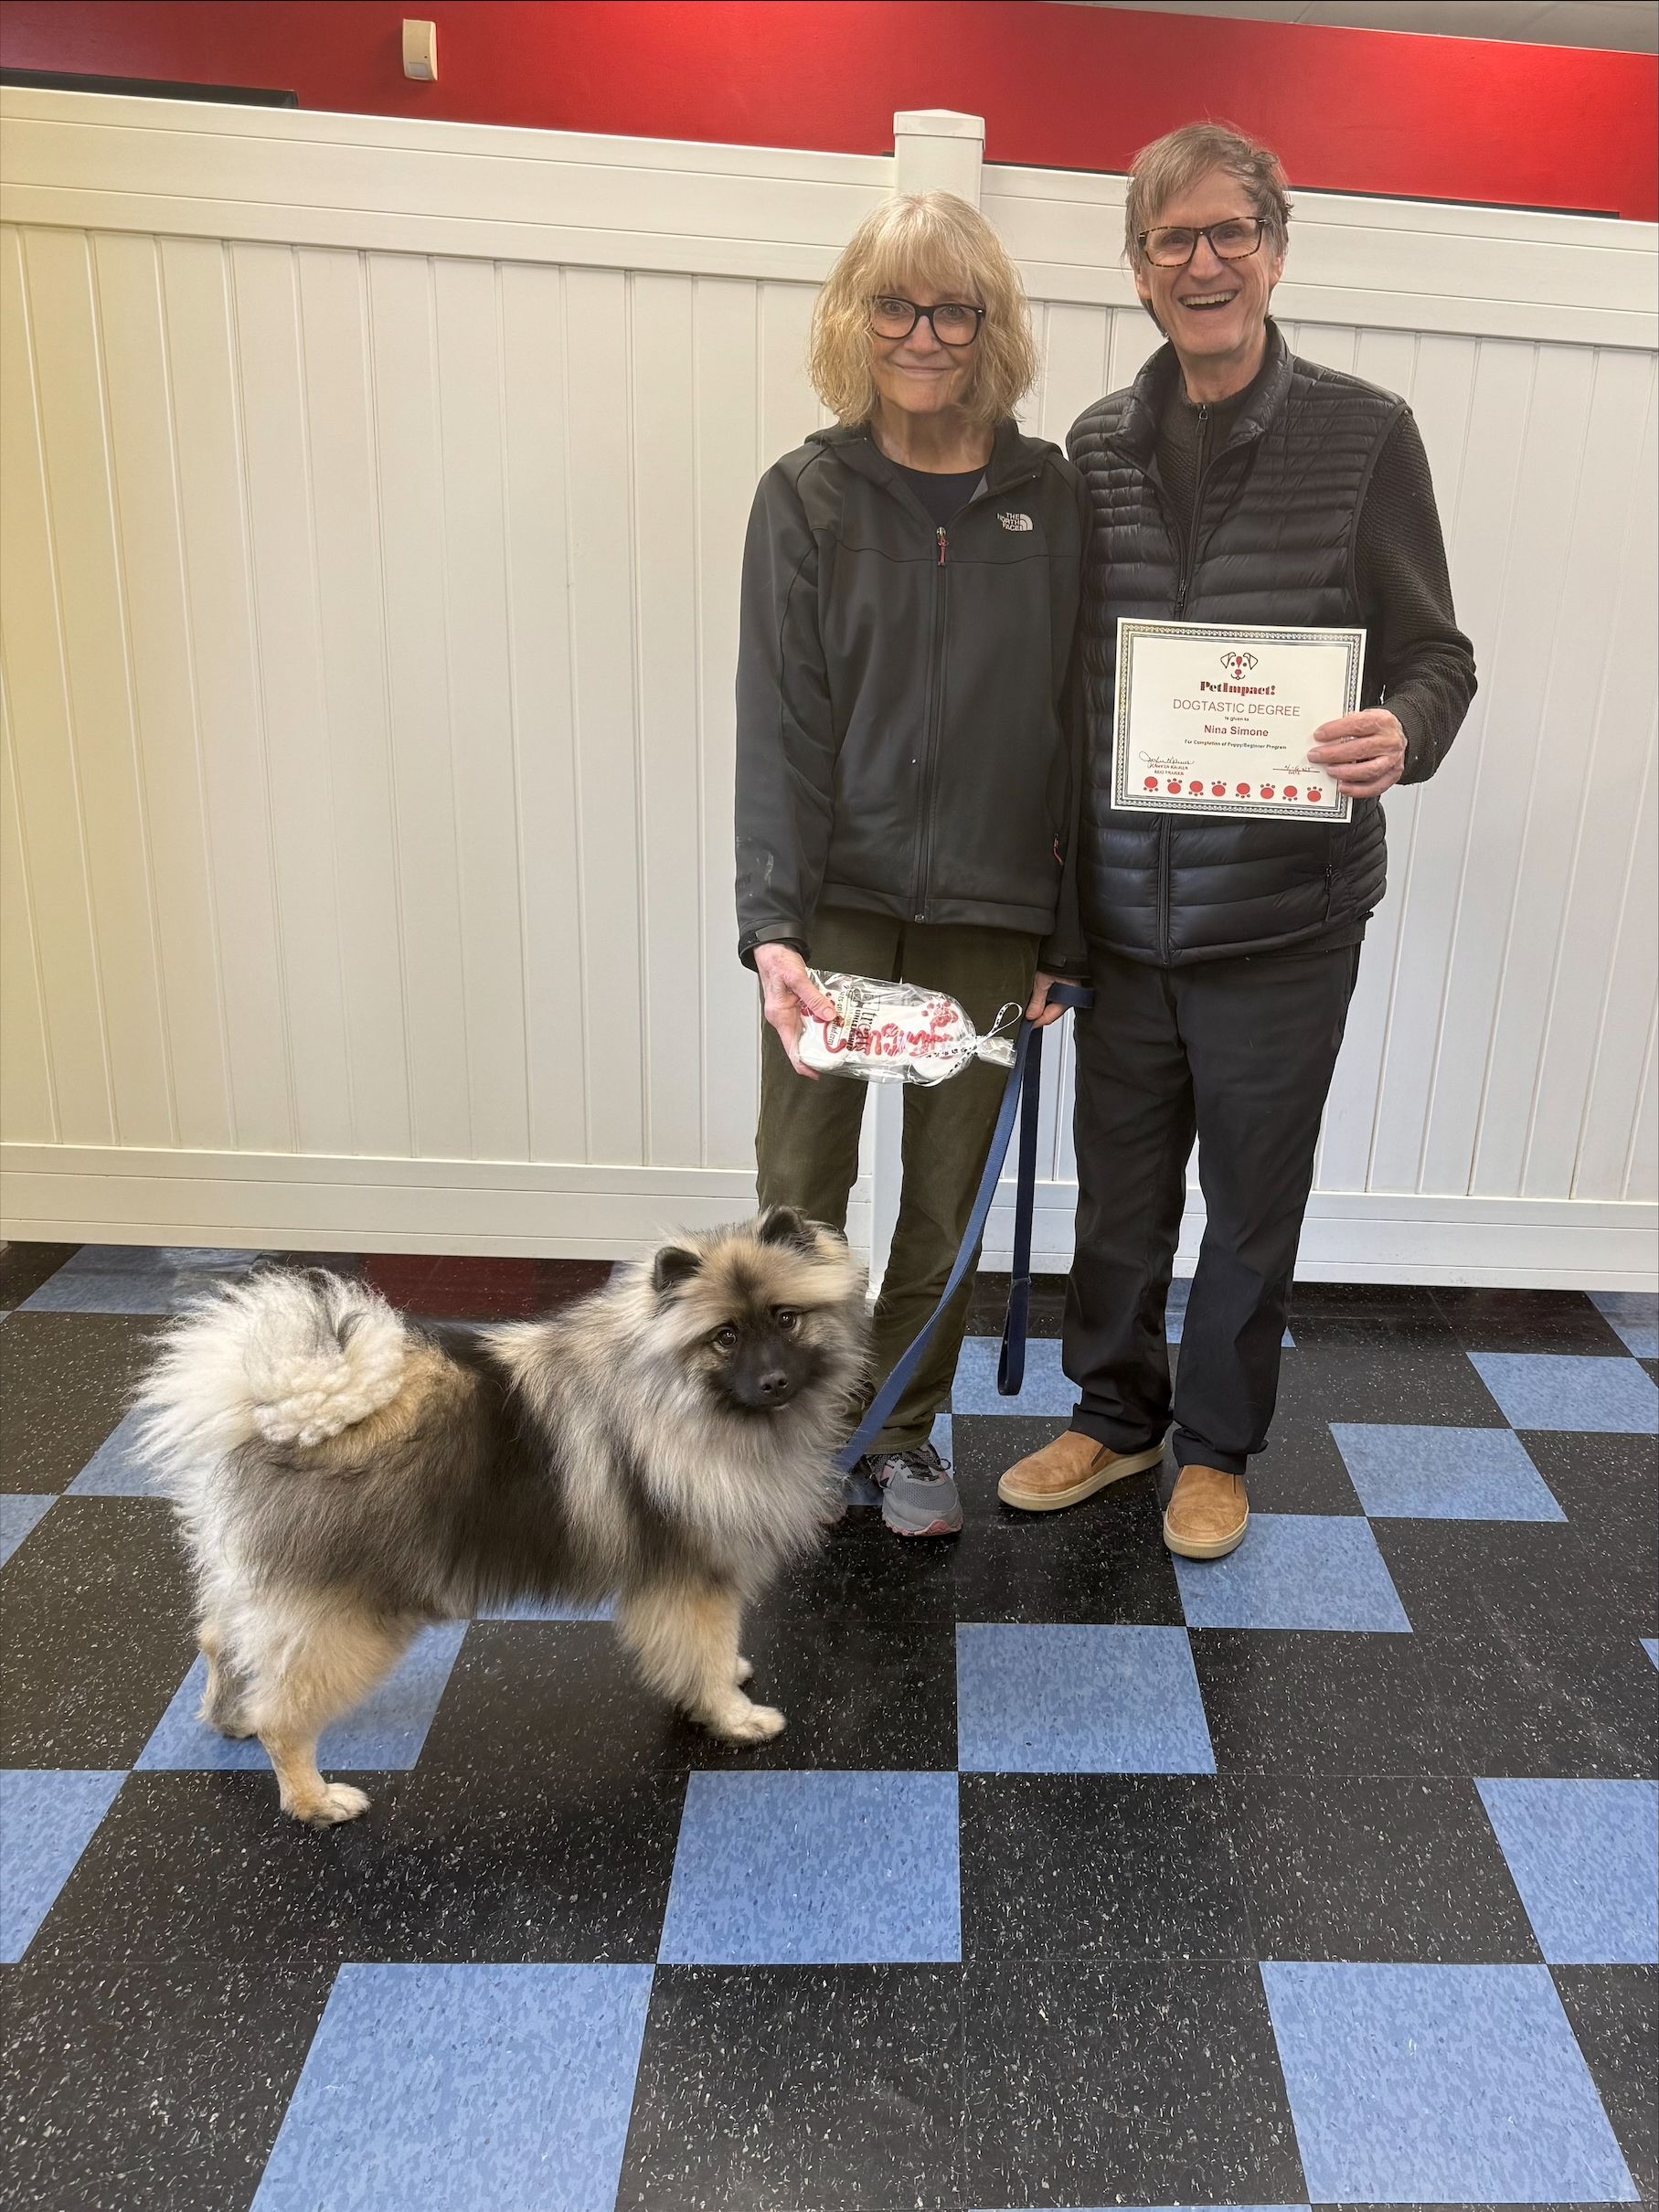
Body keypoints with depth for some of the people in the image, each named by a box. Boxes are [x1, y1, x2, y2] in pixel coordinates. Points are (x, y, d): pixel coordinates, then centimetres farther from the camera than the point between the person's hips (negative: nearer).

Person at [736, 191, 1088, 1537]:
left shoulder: (1054, 499, 3)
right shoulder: (807, 497, 1)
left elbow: (1076, 725, 4)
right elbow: (778, 720, -7)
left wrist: (1061, 934, 1)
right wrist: (772, 925, -18)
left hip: (987, 912, 1)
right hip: (833, 897, -1)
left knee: (950, 1197, 10)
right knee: (801, 1184, 7)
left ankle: (907, 1430, 30)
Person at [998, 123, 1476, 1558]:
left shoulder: (1364, 434, -4)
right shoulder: (1097, 448, 5)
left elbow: (1436, 653, -1)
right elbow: (1064, 672, 9)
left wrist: (1402, 735, -25)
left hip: (1284, 913, -2)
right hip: (1122, 906, 3)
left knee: (1253, 1199, 12)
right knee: (1119, 1188, 16)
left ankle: (1218, 1443, 34)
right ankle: (1116, 1413, 39)